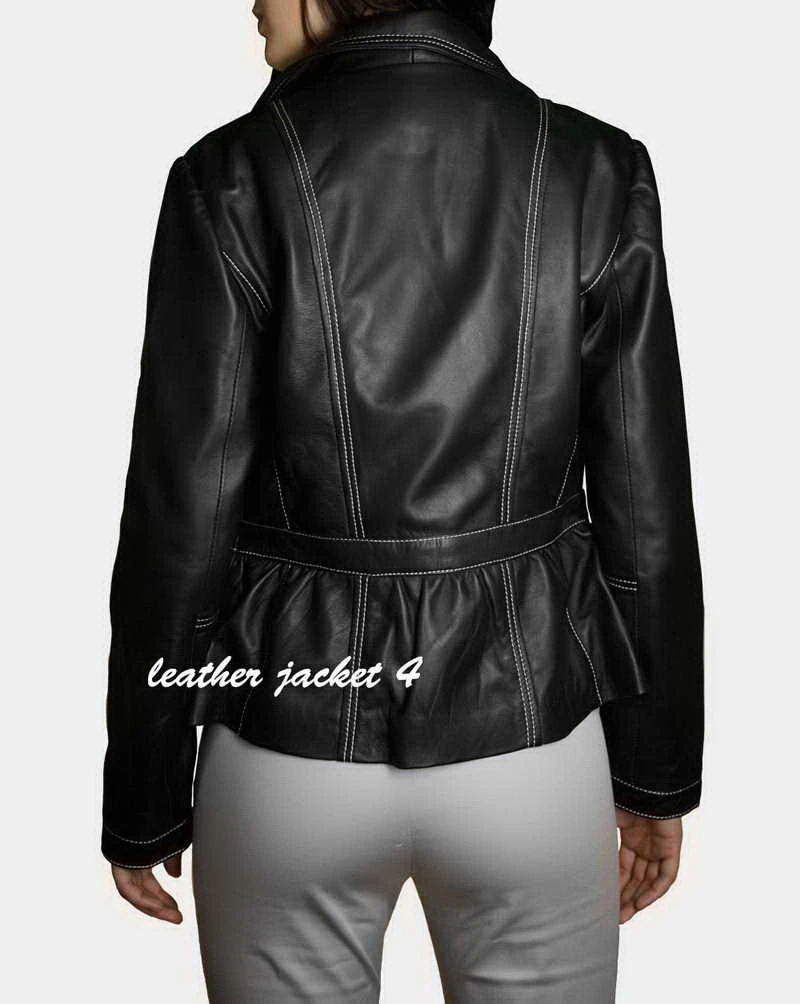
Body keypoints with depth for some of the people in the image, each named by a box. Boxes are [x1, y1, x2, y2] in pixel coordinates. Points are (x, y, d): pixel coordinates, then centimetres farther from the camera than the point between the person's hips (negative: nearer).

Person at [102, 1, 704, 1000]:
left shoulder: (235, 179, -12)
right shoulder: (599, 171, -6)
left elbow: (181, 521, -11)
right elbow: (648, 514, -4)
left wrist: (143, 803, 3)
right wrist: (657, 770, 9)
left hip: (295, 741, -1)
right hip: (527, 735, 2)